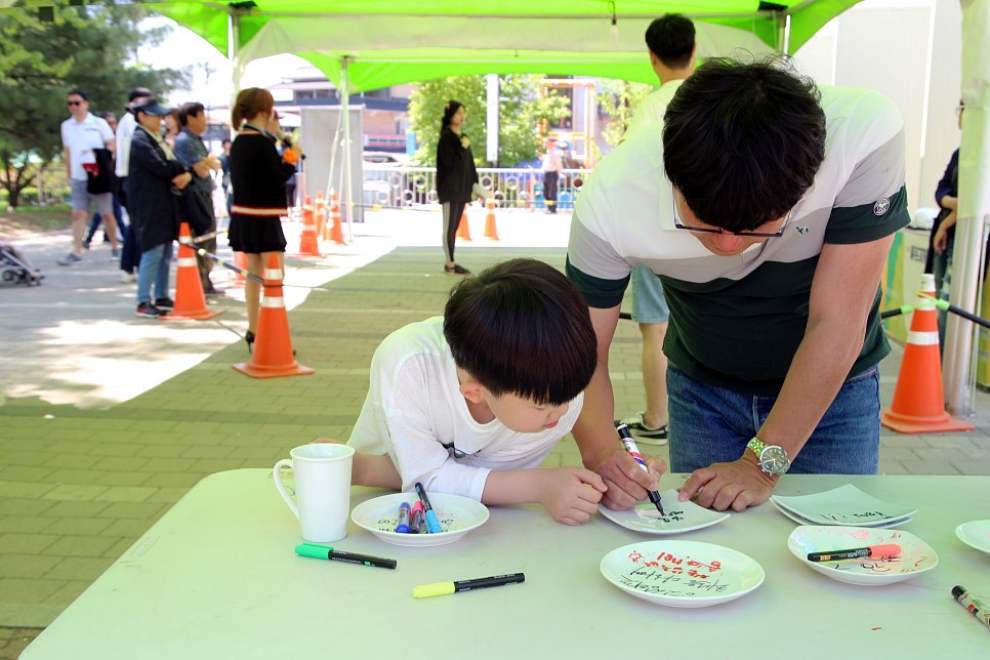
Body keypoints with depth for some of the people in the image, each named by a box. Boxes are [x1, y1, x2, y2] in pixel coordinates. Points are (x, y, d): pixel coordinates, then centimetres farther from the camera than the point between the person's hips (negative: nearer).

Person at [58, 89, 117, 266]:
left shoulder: (99, 123, -1)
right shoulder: (66, 126, 10)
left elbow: (112, 146, 0)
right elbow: (68, 153, 15)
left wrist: (99, 155, -17)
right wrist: (69, 176, 14)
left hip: (99, 177, -3)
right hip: (78, 178, 3)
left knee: (107, 214, 4)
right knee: (78, 214, -2)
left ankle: (115, 246, 16)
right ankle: (76, 252, -2)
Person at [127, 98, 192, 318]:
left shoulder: (159, 139, 18)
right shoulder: (139, 140, -11)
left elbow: (172, 165, 14)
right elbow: (160, 168, -20)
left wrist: (186, 174, -8)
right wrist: (182, 171, -4)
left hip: (165, 205, 9)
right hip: (149, 206, -9)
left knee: (165, 253, 12)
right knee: (152, 253, -9)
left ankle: (161, 297, 20)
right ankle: (143, 302, -5)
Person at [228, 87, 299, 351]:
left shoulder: (239, 142, 10)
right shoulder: (262, 143, -17)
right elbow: (278, 177, -19)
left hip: (243, 214, 9)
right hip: (263, 217, -9)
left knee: (254, 273, 16)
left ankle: (253, 333, 23)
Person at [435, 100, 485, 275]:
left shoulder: (463, 137, 14)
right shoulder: (446, 137, -9)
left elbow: (470, 163, 17)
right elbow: (449, 162, -19)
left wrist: (475, 185, 14)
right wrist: (462, 148, -19)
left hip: (461, 187, 8)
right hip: (449, 188, -8)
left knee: (454, 226, 10)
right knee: (449, 226, -5)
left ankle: (452, 262, 14)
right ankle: (450, 264, -2)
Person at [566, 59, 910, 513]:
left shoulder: (866, 138, -33)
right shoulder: (610, 200, -30)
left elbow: (836, 322, -28)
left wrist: (762, 464, -27)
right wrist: (601, 453, -39)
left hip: (833, 387, 0)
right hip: (703, 389, 1)